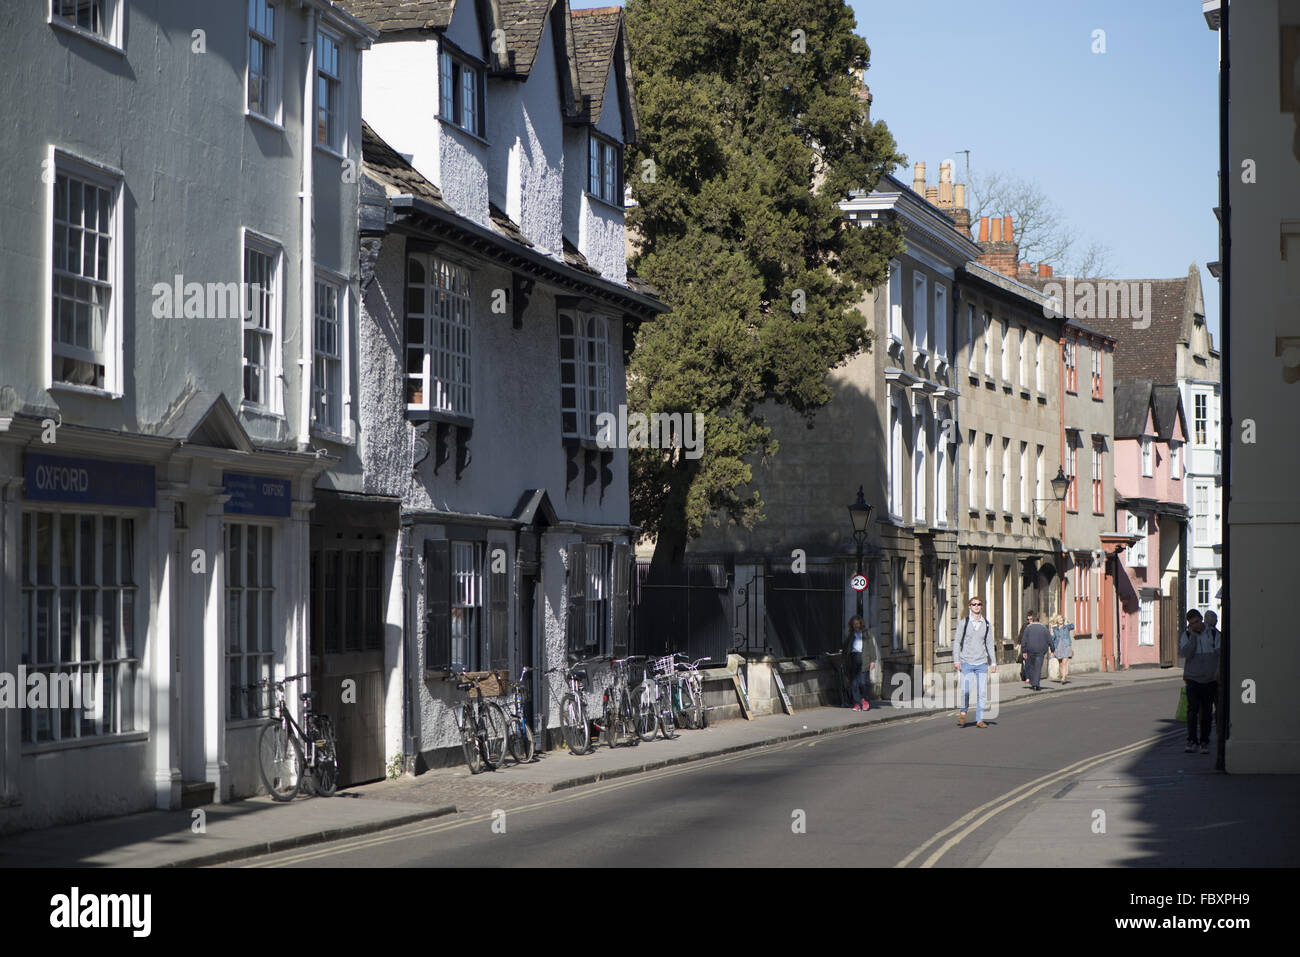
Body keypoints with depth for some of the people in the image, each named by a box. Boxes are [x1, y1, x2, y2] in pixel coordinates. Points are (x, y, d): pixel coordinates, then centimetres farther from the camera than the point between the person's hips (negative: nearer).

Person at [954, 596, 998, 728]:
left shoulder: (987, 624, 8)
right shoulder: (963, 623, 1)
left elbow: (990, 644, 13)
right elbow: (957, 642, 1)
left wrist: (993, 662, 8)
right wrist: (957, 660, -7)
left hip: (981, 663, 2)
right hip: (966, 662, -2)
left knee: (982, 692, -2)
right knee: (965, 691, -15)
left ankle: (979, 720, 5)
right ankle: (963, 713, 9)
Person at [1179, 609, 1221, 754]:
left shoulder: (1213, 633, 5)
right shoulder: (1185, 635, 4)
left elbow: (1221, 652, 4)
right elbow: (1186, 653, -11)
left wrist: (1219, 669, -10)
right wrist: (1192, 635, -13)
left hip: (1210, 680, 1)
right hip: (1192, 678, -1)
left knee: (1206, 712, 4)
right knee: (1192, 709, -12)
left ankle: (1205, 742, 12)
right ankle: (1191, 741, -10)